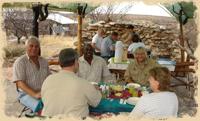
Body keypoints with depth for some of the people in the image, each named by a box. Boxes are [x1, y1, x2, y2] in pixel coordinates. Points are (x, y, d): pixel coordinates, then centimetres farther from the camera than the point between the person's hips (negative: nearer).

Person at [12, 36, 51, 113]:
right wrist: (35, 95, -30)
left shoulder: (44, 61, 9)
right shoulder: (20, 62, -9)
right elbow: (20, 83, -17)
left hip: (43, 94, 5)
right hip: (27, 95, -5)